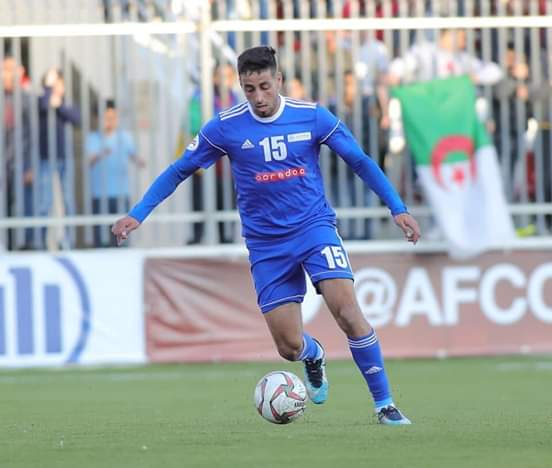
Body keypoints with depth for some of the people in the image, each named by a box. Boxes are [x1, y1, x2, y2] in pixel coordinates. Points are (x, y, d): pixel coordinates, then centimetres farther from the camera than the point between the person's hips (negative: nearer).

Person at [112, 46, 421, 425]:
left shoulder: (311, 116, -4)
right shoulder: (226, 127, -5)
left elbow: (360, 161, 6)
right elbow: (179, 171, 4)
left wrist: (397, 208, 3)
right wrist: (137, 215, -4)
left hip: (315, 227, -1)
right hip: (267, 244, 1)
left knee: (347, 311, -22)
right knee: (289, 346, -3)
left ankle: (385, 404, -10)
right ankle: (314, 356, 37)